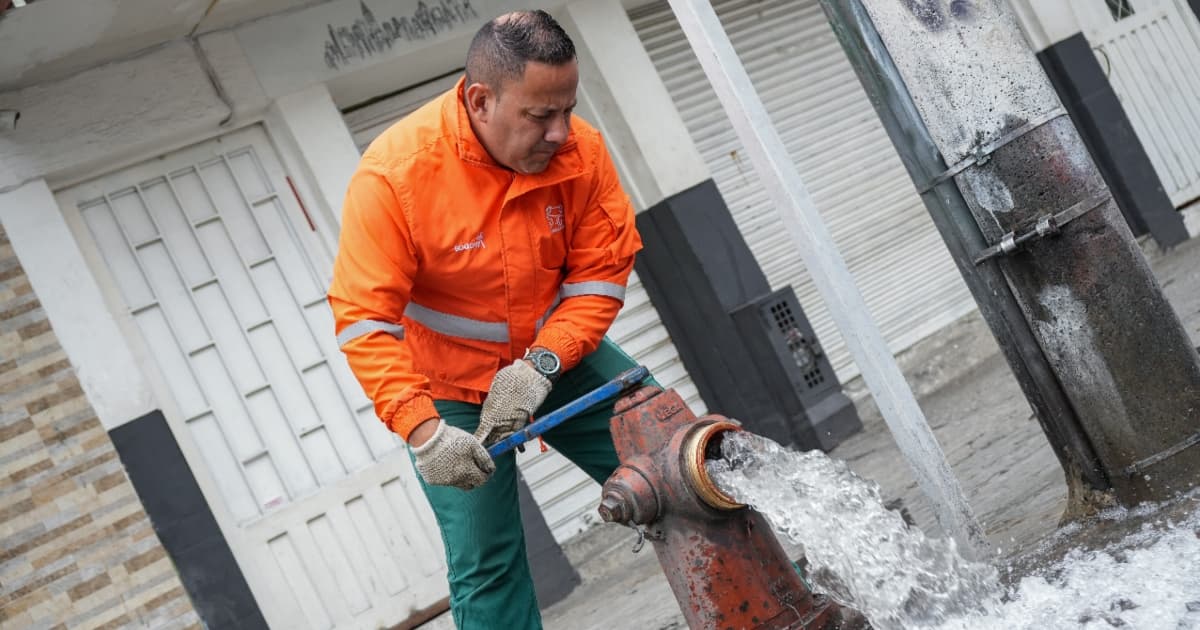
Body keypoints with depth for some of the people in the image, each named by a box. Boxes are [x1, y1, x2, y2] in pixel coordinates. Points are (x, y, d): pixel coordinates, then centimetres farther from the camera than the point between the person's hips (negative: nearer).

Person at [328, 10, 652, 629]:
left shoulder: (581, 150, -17)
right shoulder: (394, 173, -27)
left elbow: (601, 274, -12)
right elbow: (363, 321, -27)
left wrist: (541, 364, -26)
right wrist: (423, 430, -36)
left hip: (558, 357, 4)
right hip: (445, 391, -3)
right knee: (486, 567, -1)